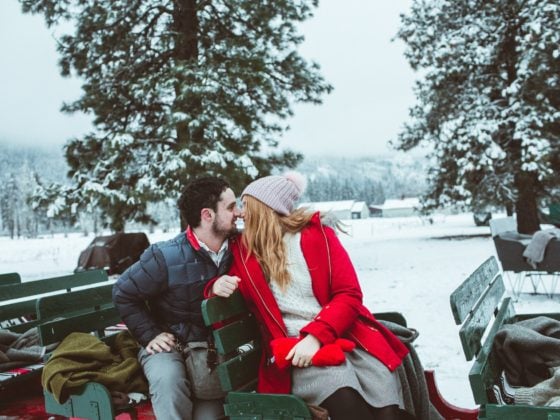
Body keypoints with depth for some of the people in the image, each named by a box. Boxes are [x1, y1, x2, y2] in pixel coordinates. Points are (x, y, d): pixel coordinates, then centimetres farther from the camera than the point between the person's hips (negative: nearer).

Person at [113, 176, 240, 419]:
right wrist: (150, 335, -9)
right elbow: (123, 293, -6)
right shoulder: (166, 257, -18)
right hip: (169, 345, -3)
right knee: (169, 379, -34)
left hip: (211, 346, 4)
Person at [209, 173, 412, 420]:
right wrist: (217, 288, -1)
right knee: (345, 399, -30)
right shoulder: (243, 249, 12)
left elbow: (349, 295, -1)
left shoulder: (317, 233, 7)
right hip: (294, 349, 0)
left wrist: (315, 336, -15)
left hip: (347, 335, 0)